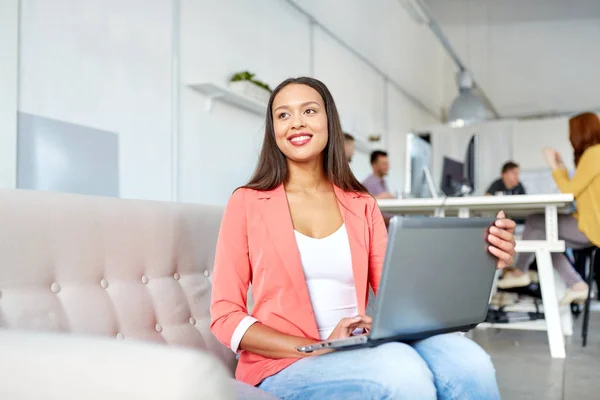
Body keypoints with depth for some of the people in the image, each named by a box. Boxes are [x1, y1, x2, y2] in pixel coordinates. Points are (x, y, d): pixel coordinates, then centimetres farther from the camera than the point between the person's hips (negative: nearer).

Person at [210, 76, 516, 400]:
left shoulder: (362, 205, 13)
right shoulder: (247, 203, 2)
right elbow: (225, 317, -2)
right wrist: (318, 348, -15)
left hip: (359, 353, 4)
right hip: (284, 366, -3)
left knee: (466, 361, -28)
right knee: (402, 369, -34)